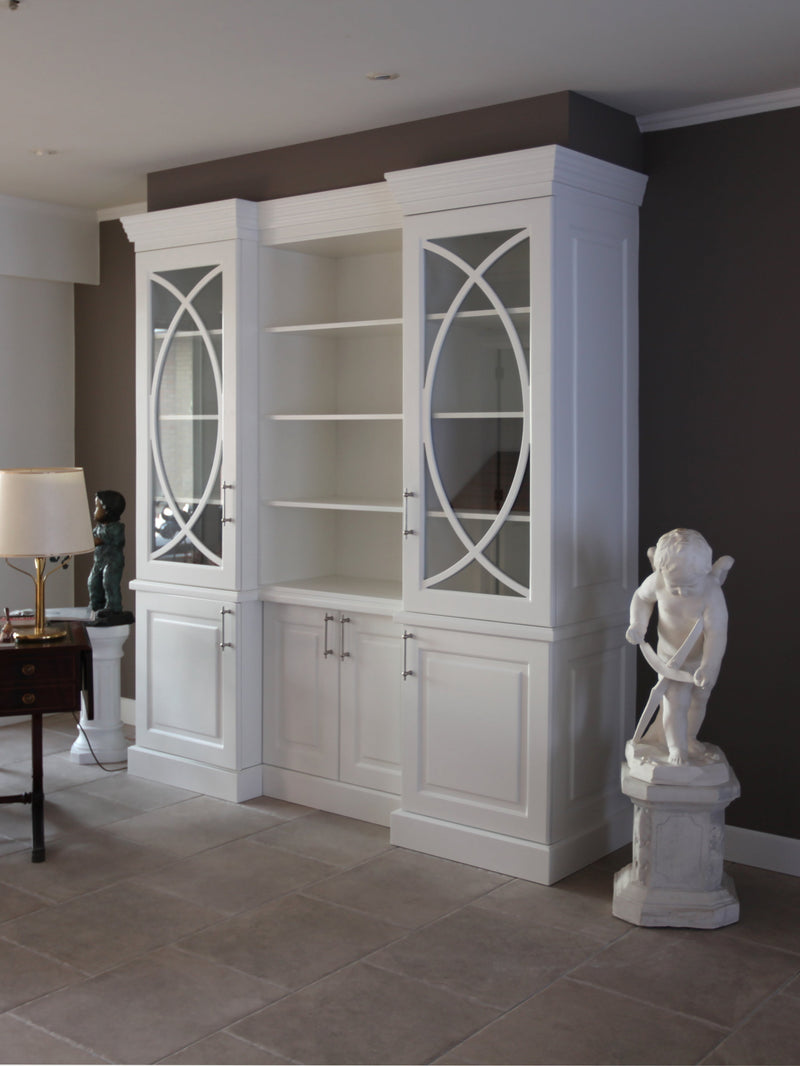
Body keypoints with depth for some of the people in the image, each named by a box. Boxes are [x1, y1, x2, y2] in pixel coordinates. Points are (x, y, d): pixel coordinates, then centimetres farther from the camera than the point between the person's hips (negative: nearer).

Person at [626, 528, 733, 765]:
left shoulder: (712, 593, -30)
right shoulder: (657, 582, -20)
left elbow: (716, 633, -31)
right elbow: (642, 597, 3)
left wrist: (708, 667, -40)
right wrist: (637, 625, -11)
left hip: (705, 658, 0)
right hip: (672, 658, 0)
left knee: (698, 700, 18)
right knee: (676, 703, -9)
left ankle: (689, 738, 40)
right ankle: (676, 747, 5)